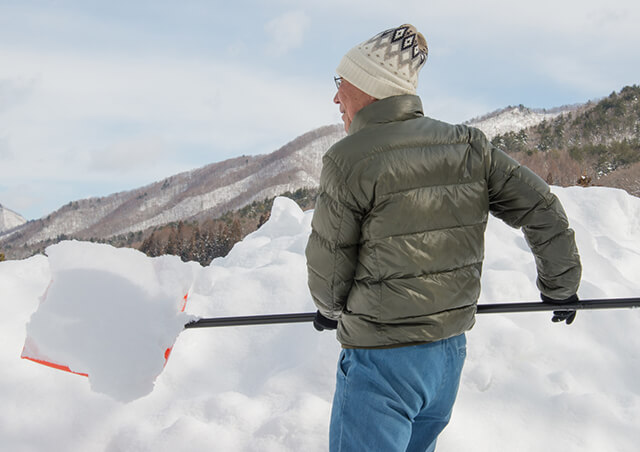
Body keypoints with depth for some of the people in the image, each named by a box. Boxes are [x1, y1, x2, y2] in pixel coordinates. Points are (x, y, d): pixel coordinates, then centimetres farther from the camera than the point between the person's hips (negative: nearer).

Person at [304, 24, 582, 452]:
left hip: (381, 361, -6)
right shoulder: (467, 145, 0)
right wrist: (560, 287, 19)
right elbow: (542, 208, 4)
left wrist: (330, 310, 16)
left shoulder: (349, 160, -15)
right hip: (451, 352, 7)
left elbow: (329, 265, -6)